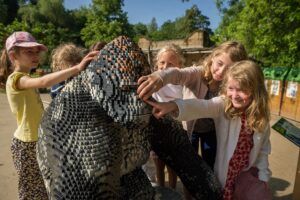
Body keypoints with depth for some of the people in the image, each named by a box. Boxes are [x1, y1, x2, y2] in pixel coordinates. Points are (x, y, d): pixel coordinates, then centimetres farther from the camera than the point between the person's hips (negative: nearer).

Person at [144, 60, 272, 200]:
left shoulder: (261, 116, -7)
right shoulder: (223, 105, -17)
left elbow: (263, 150, 4)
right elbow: (202, 106, -38)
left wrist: (263, 176, 1)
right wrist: (173, 106, -56)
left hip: (248, 176, 2)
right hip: (224, 175, -2)